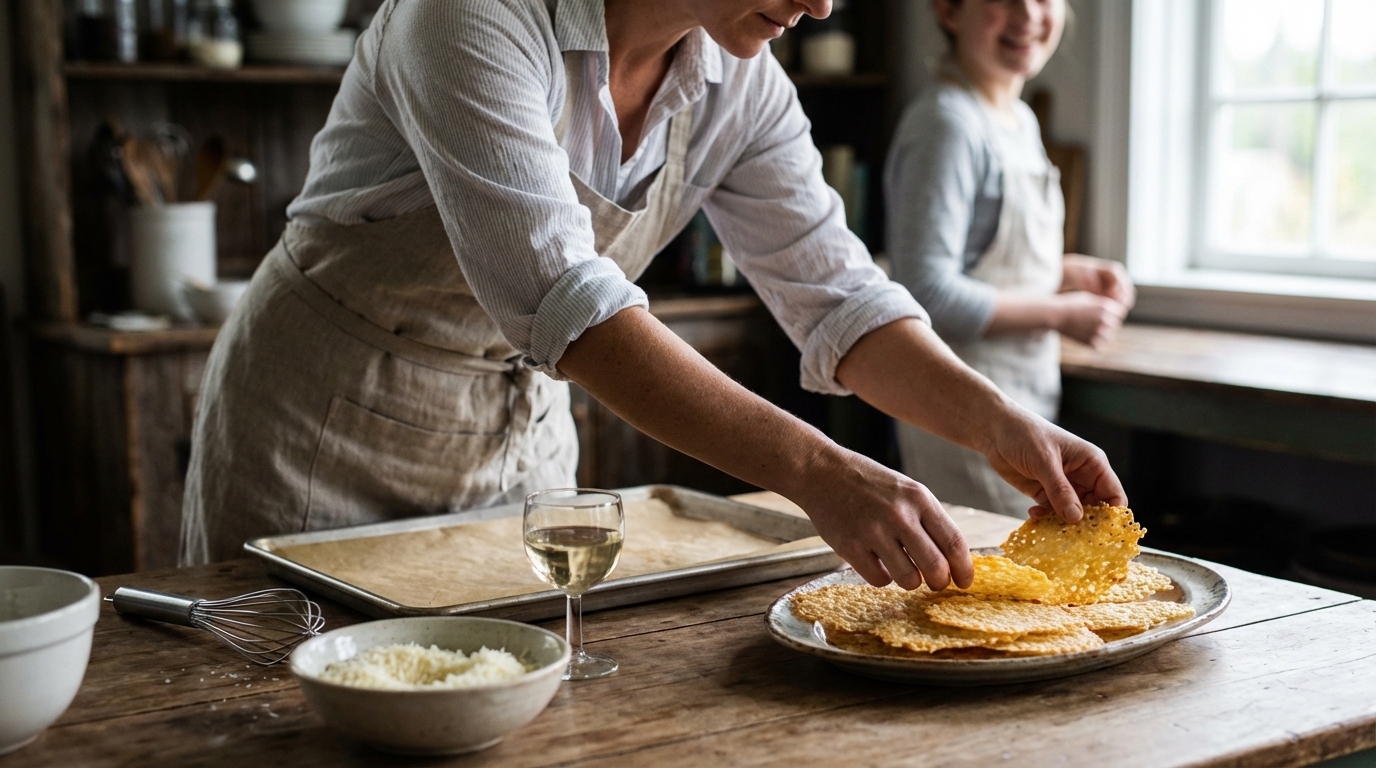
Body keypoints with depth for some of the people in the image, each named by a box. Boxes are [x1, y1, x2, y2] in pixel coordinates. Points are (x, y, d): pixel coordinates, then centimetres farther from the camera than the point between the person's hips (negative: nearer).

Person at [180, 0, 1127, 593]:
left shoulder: (744, 90, -7)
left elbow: (837, 294, -4)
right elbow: (554, 293, -39)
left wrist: (1003, 425, -21)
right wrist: (815, 470, -46)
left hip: (521, 445, 5)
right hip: (322, 441, -5)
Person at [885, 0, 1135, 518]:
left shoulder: (1021, 122, 13)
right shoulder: (947, 123, -17)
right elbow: (928, 292, -23)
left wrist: (1071, 272, 6)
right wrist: (1060, 314, -15)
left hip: (1024, 407, 9)